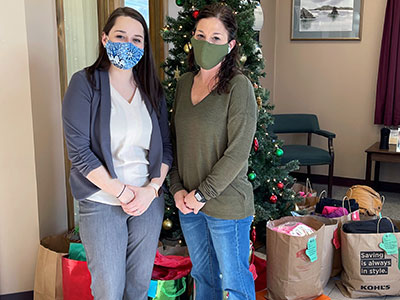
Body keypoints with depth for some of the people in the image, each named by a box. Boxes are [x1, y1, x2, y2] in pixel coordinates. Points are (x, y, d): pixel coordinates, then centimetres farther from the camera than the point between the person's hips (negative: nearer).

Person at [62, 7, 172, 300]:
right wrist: (122, 192, -15)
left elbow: (165, 146, 7)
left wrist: (152, 189, -8)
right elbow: (79, 151, -13)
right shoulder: (85, 83, -8)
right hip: (101, 204, -4)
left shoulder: (152, 89, 6)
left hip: (149, 200, 4)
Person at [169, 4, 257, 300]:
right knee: (202, 273, 23)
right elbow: (175, 139, 9)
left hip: (227, 205, -6)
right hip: (188, 202, 6)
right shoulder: (185, 82, 5)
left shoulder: (239, 86, -14)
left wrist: (203, 194, -15)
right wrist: (177, 188, -1)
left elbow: (238, 152, -18)